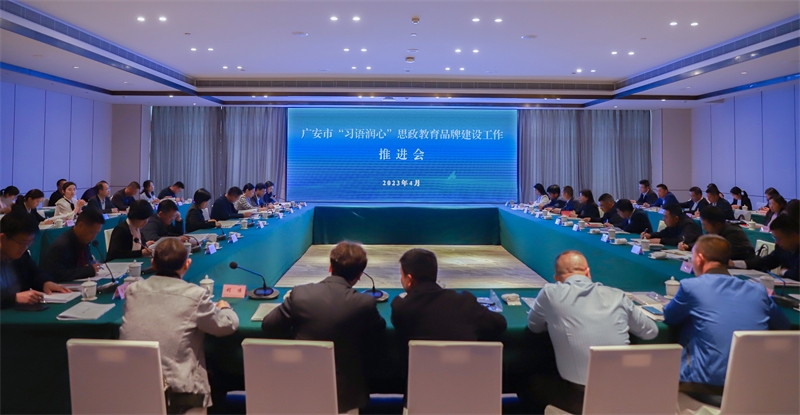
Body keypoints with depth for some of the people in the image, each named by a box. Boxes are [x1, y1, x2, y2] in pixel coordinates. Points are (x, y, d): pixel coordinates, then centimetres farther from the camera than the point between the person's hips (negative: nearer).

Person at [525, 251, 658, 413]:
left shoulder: (550, 293, -5)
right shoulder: (617, 296, 4)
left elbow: (534, 326, 12)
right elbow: (651, 332, 19)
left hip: (578, 397, -3)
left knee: (533, 382, 26)